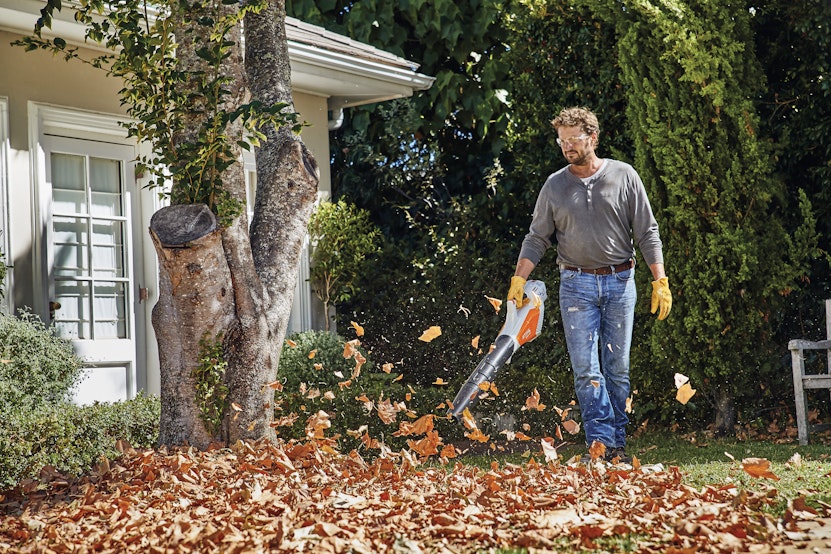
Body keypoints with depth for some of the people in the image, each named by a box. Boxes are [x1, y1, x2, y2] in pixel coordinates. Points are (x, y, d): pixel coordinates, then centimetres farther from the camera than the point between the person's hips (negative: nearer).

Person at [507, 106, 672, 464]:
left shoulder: (624, 176, 3)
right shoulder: (554, 186, 7)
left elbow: (647, 233, 4)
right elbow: (537, 238, 9)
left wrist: (660, 280, -3)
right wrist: (519, 279, -4)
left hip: (620, 282, 0)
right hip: (577, 285, 0)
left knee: (618, 368, 3)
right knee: (586, 369, -8)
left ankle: (618, 444, 8)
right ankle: (600, 442, -9)